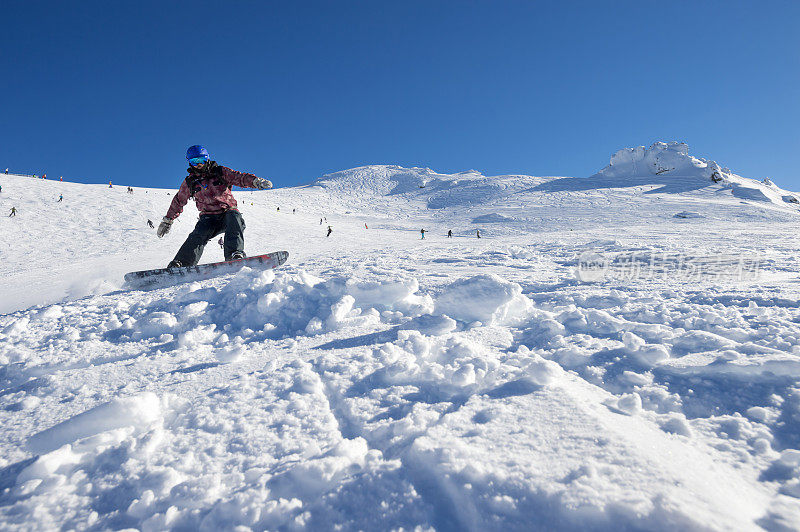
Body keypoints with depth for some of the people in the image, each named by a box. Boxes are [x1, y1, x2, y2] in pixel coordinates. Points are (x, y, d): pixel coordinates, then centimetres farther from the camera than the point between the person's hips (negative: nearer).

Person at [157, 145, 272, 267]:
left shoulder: (220, 172, 4)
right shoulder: (189, 182, 11)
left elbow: (239, 177, -7)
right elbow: (178, 201, 24)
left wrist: (256, 181, -28)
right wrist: (167, 220, 27)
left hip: (228, 211, -1)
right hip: (208, 217, 2)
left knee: (235, 218, -35)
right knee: (199, 234, -27)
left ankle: (235, 254, -50)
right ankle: (181, 263, -36)